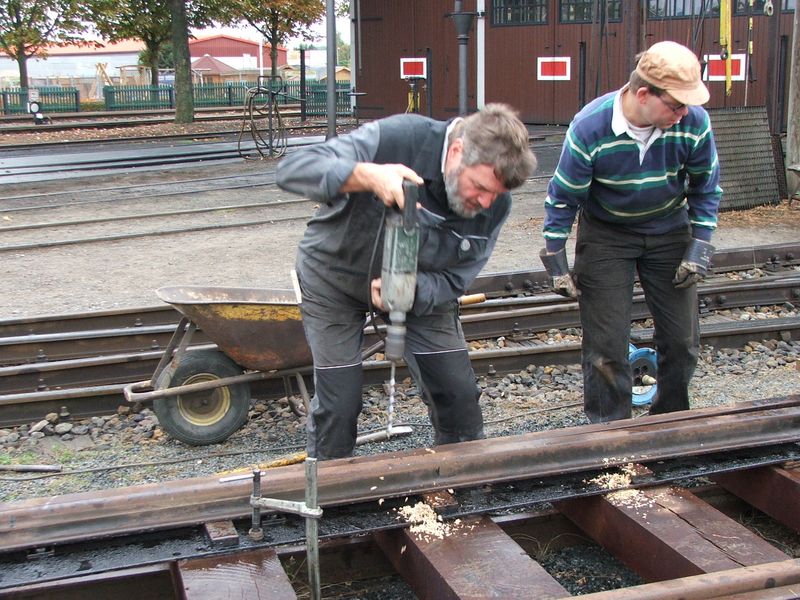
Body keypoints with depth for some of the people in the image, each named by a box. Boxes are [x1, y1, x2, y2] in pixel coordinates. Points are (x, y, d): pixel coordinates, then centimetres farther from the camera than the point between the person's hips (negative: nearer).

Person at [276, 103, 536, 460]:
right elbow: (292, 170, -37)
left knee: (459, 394, 1)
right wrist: (368, 175, -54)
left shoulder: (495, 205, -19)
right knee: (338, 403, -6)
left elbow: (453, 281, -14)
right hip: (335, 279, -3)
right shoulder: (397, 139, -34)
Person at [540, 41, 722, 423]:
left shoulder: (694, 123, -20)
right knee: (606, 344, -5)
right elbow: (562, 196, -14)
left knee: (682, 340, 6)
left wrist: (699, 249, -8)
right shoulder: (590, 128, -27)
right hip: (605, 235, -2)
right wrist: (556, 261, -12)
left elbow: (705, 189, -3)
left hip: (669, 231, 3)